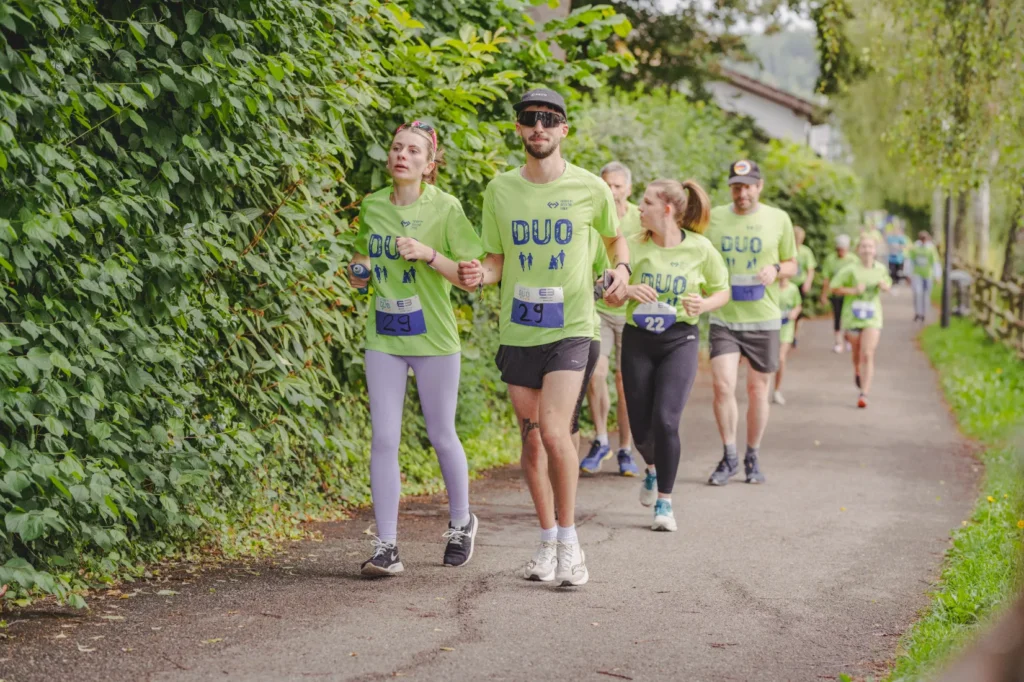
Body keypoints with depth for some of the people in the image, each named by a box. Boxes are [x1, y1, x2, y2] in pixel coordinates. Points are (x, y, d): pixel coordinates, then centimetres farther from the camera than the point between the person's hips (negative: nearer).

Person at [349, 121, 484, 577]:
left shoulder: (445, 208, -8)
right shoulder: (371, 207, 5)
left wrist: (428, 254, -22)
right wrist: (359, 273, -1)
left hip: (433, 338, -3)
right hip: (383, 338, 3)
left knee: (441, 436, 9)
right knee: (384, 439, -3)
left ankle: (461, 522, 33)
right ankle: (386, 546, 1)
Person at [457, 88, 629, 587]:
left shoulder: (590, 188, -1)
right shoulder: (500, 190, 4)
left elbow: (615, 237, 17)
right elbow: (497, 261, 10)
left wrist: (621, 269, -4)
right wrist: (480, 274, -13)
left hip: (570, 327, -3)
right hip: (517, 330, 3)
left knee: (554, 431, -17)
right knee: (531, 439, 9)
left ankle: (570, 542, -3)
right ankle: (548, 541, 23)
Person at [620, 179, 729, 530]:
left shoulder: (699, 248, -6)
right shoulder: (634, 246, -4)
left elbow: (722, 291, 7)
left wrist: (703, 304, -15)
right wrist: (628, 290, -25)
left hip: (680, 341, -2)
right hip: (638, 341, 2)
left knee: (665, 419, -16)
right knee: (641, 427, 6)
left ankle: (664, 502, -1)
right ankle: (653, 467, 42)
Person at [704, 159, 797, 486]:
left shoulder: (779, 219, 3)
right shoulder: (714, 218, 4)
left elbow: (792, 264, 12)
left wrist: (776, 269, -10)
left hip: (763, 318, 0)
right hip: (723, 317, 0)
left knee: (758, 390, 6)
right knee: (722, 386, -11)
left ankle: (752, 457, 22)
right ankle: (729, 456, 5)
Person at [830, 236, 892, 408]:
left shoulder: (881, 269, 2)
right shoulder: (850, 269, -10)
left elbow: (888, 285, 20)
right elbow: (834, 287, -6)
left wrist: (884, 286, -4)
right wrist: (853, 290, -18)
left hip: (872, 318, 1)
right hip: (852, 316, 0)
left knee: (868, 355, -12)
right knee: (857, 352, 17)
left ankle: (864, 394, -13)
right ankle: (857, 371, 53)